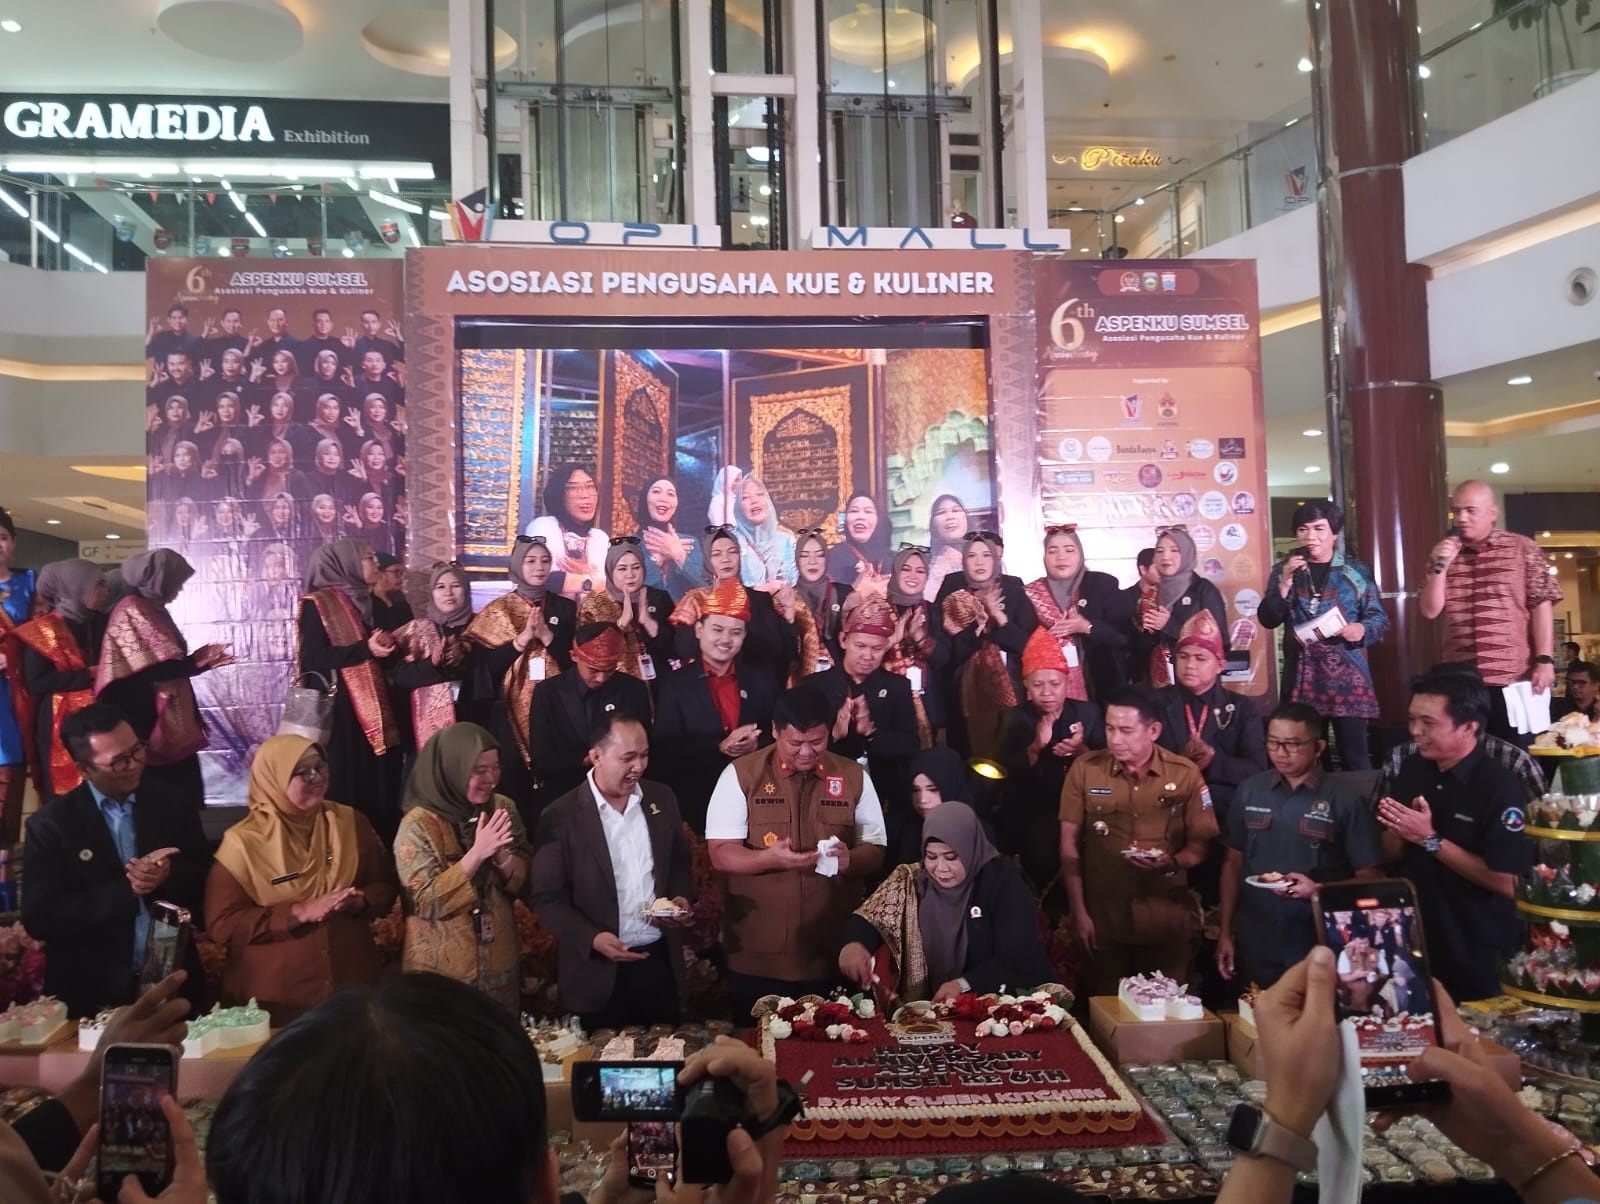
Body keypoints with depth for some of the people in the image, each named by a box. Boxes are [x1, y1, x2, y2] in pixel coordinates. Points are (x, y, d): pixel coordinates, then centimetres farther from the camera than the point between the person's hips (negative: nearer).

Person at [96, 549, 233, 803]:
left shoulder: (155, 611, 14)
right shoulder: (132, 611, -13)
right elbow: (152, 669, -18)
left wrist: (200, 661, 12)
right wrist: (196, 663, -7)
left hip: (173, 726, 9)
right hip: (152, 726, -9)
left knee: (184, 796, 10)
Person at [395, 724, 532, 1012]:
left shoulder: (502, 808, -1)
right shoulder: (418, 825, -16)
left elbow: (527, 880, 1)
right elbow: (427, 902, -20)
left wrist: (502, 857, -20)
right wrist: (477, 853, -28)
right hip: (443, 974, -4)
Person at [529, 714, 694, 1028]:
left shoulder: (662, 799, 2)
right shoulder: (561, 816, -12)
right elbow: (546, 896, -9)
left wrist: (681, 898, -4)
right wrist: (591, 938, -20)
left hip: (661, 962, 4)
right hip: (598, 972, -4)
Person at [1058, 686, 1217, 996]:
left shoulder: (1186, 774, -4)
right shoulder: (1084, 770, -5)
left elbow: (1201, 845, 1)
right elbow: (1069, 844, 0)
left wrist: (1173, 862, -21)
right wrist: (1079, 912, -3)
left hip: (1169, 919, 0)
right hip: (1104, 918, 0)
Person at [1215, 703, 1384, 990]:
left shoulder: (1345, 801, -7)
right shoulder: (1250, 791, 3)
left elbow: (1370, 878, -3)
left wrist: (1318, 891, -20)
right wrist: (1225, 932, 6)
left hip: (1319, 949, -3)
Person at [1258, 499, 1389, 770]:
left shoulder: (1357, 572, 4)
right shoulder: (1284, 569, 9)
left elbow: (1381, 621, 4)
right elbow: (1268, 620, 2)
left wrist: (1361, 630, -18)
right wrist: (1285, 583, -11)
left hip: (1347, 678, -2)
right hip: (1301, 679, 2)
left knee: (1354, 756, -4)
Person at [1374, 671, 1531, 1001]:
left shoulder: (1500, 788, -19)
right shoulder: (1412, 769, -1)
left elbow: (1506, 883, -23)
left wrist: (1430, 840, -23)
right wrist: (1399, 832, -15)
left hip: (1476, 950, -5)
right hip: (1412, 935, 5)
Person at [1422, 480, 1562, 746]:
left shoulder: (1523, 549, 2)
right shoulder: (1443, 553, 10)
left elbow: (1541, 605, -2)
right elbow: (1430, 611, 4)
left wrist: (1544, 661, -10)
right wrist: (1439, 567, -9)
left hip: (1514, 678, -3)